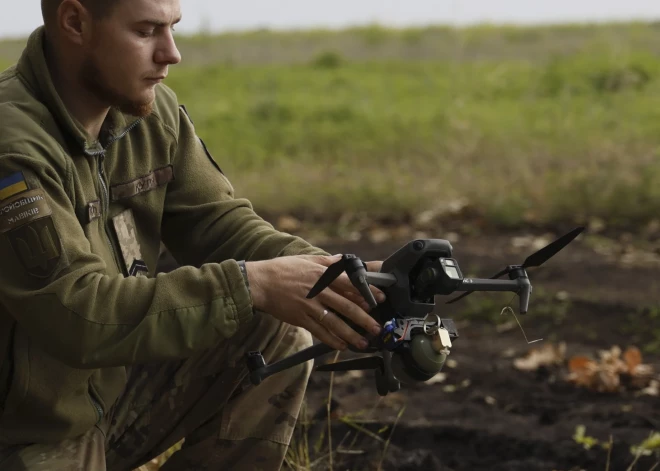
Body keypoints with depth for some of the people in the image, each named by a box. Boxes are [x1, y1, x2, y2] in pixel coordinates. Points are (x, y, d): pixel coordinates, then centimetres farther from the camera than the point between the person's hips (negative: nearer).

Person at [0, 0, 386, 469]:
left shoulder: (152, 110, -1)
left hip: (116, 386, 7)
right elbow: (77, 314, -29)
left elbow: (218, 221, 0)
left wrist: (328, 273, -18)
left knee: (283, 333, -5)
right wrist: (250, 285, -32)